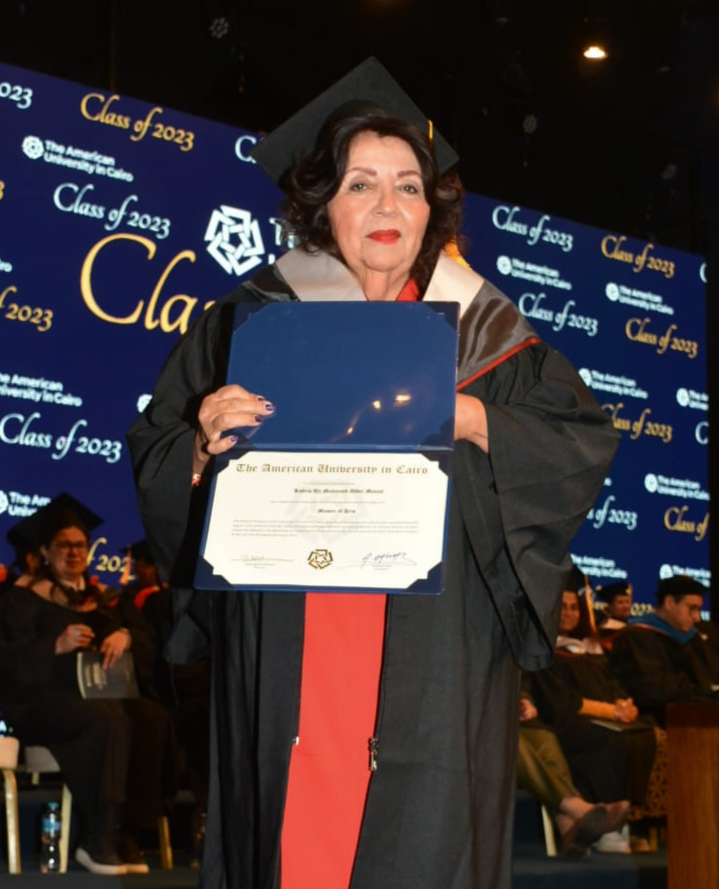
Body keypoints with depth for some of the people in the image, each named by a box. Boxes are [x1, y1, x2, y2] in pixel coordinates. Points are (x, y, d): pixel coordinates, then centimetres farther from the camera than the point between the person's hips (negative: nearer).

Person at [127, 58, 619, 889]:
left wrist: (476, 421, -11)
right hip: (286, 659, 0)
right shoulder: (246, 324, 10)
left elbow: (586, 441, 4)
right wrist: (206, 443, -13)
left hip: (434, 665, 0)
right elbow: (154, 460, 9)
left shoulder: (483, 334, 10)